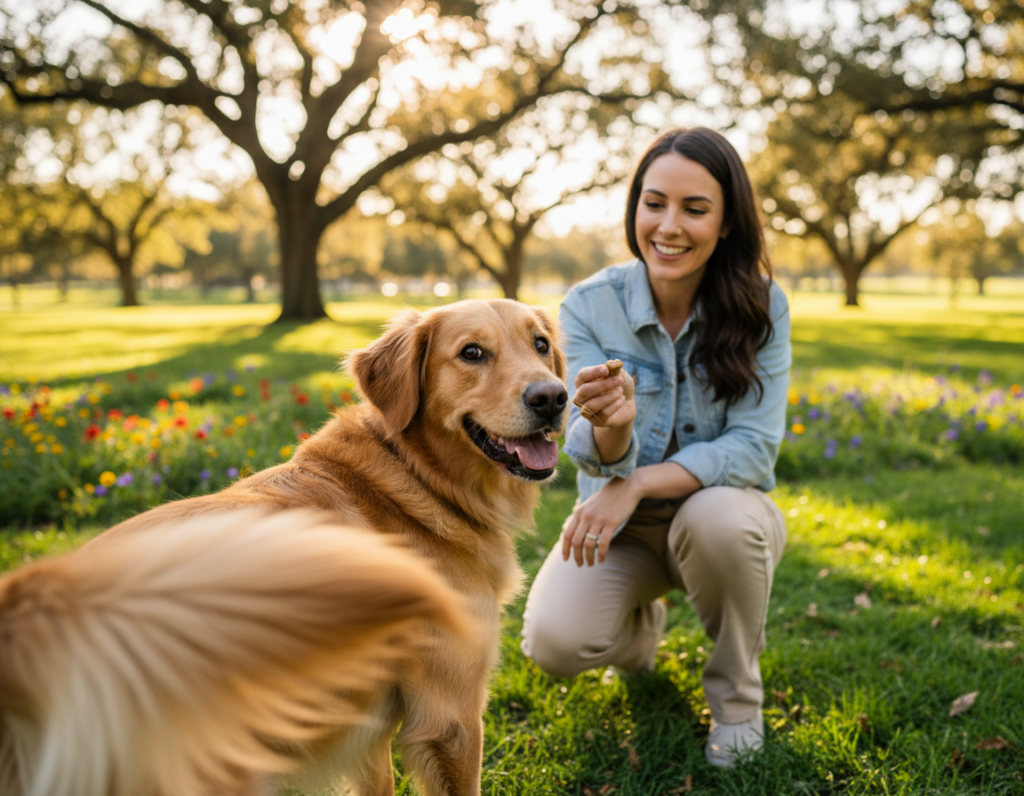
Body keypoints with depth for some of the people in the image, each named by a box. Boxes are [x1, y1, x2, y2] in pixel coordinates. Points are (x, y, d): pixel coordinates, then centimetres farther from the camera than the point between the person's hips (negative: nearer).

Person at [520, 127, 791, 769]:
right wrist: (610, 428, -42)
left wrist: (638, 482, -32)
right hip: (623, 521, 1)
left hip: (720, 510, 0)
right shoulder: (590, 305, -13)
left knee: (717, 517, -37)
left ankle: (737, 693, -5)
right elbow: (597, 457, -17)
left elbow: (754, 448, -18)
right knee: (554, 642, -24)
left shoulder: (761, 308, -14)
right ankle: (642, 626, 16)